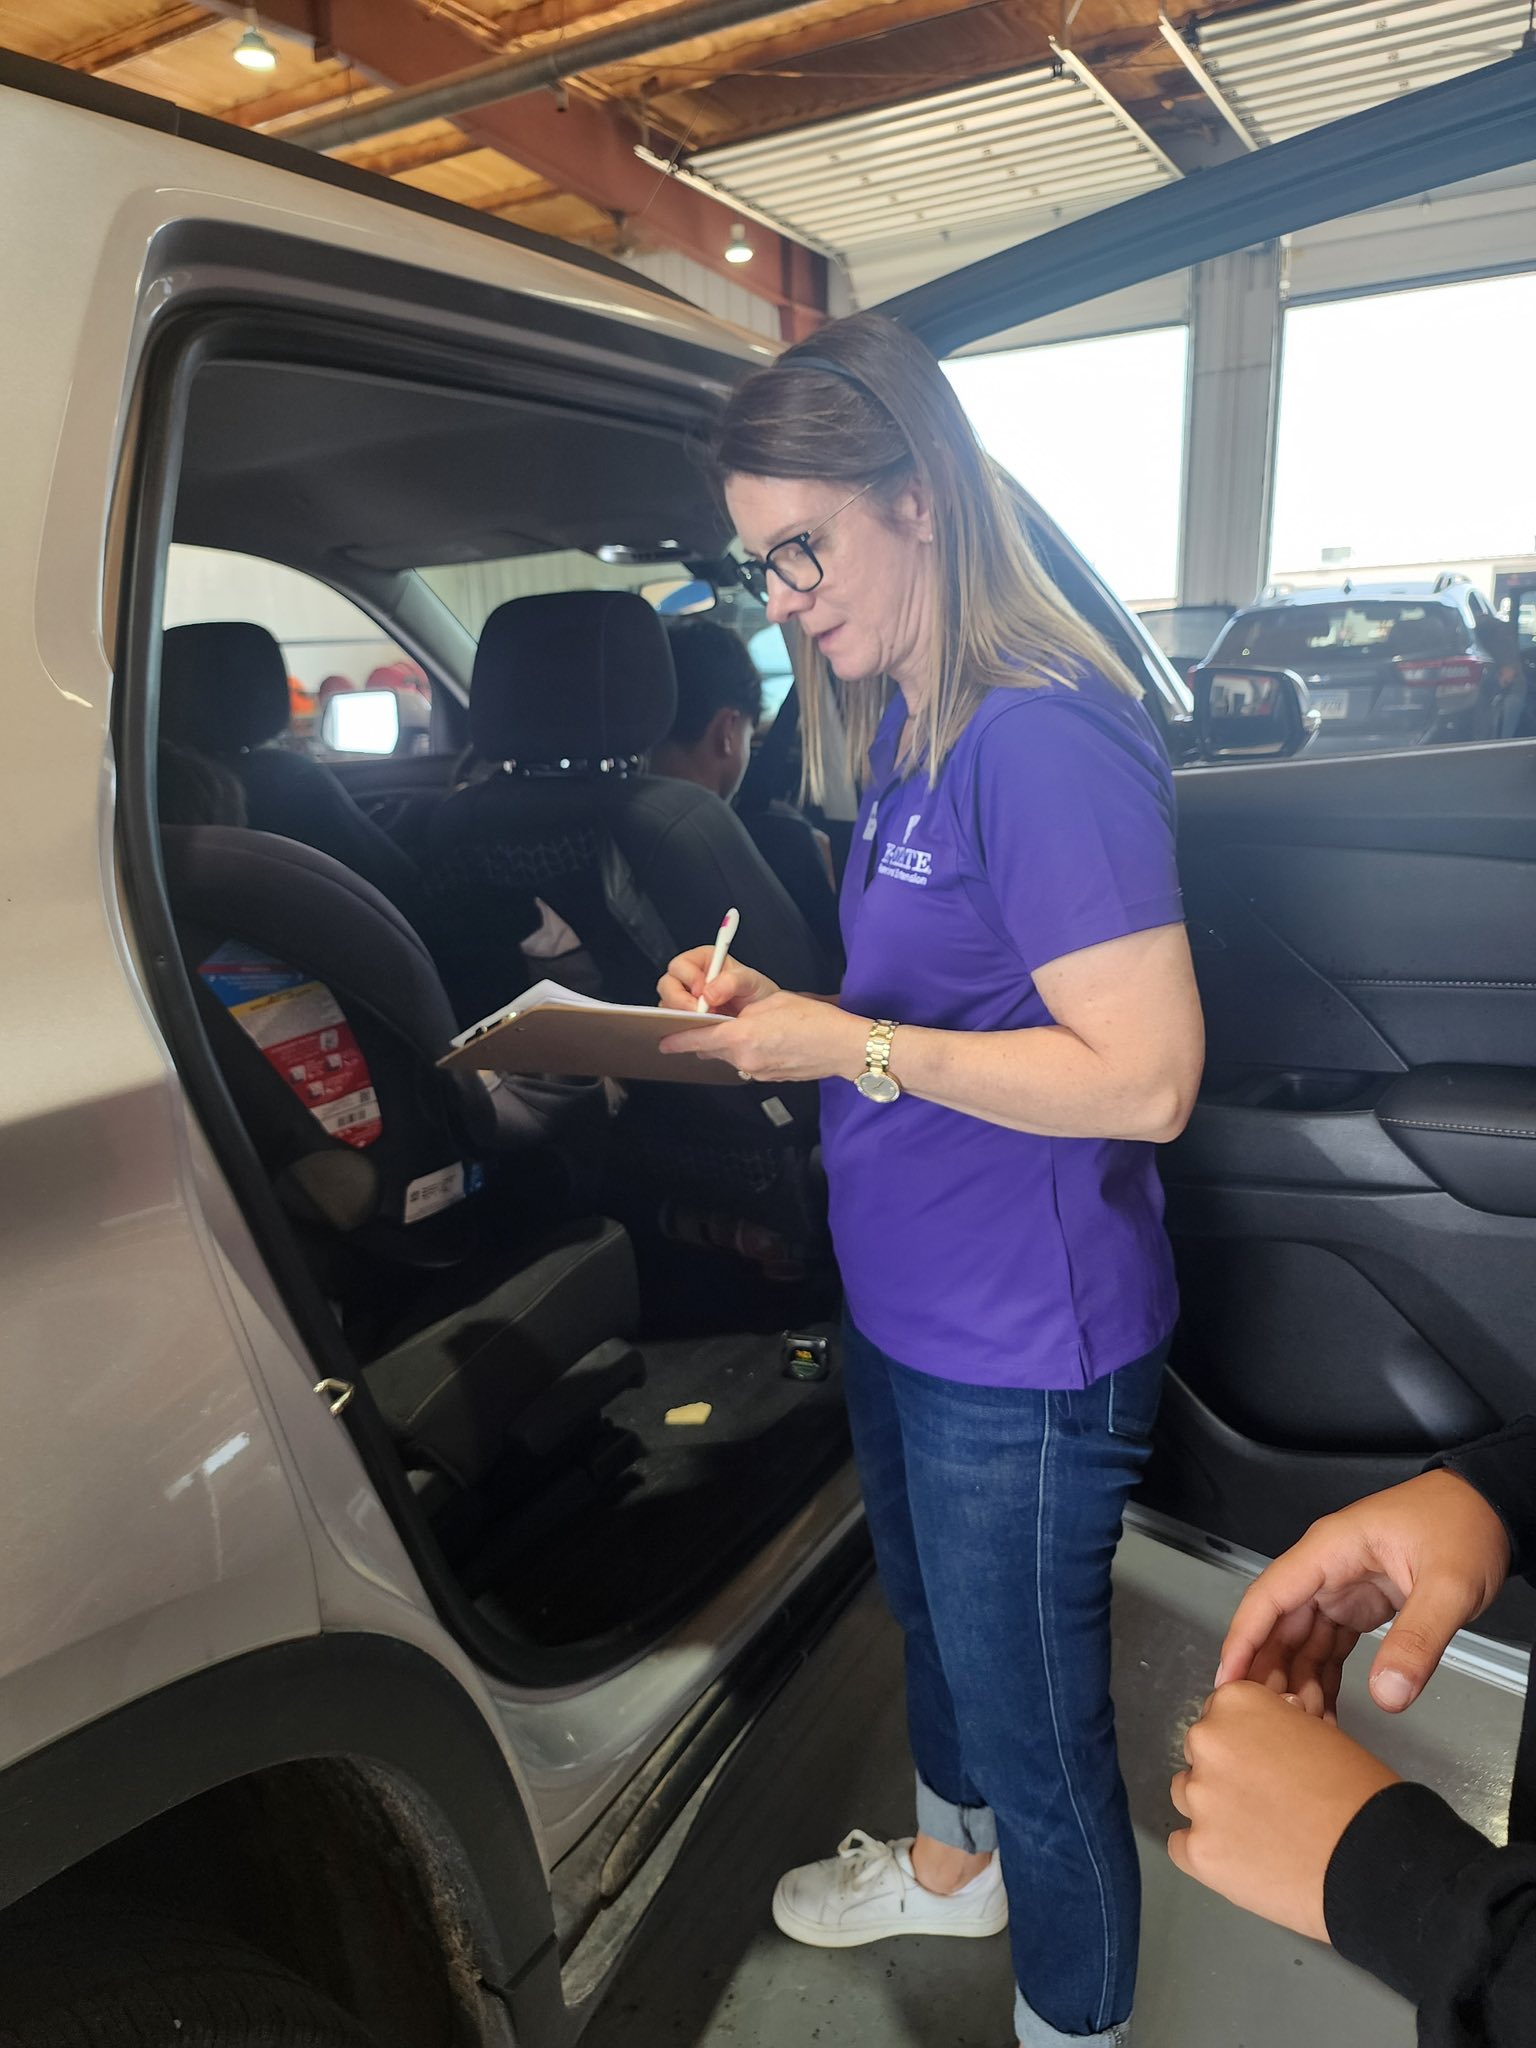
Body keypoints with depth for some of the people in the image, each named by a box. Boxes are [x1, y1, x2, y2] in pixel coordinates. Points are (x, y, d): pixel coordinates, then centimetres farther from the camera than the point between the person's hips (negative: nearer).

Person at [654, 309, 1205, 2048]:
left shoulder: (1042, 735, -23)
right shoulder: (902, 733, 7)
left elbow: (1145, 1076, -27)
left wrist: (846, 1048, -23)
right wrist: (777, 1006, 0)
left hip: (1023, 1349, -9)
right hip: (896, 1304, 9)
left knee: (1037, 1723, 13)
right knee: (931, 1621, 30)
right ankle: (950, 1865, 59)